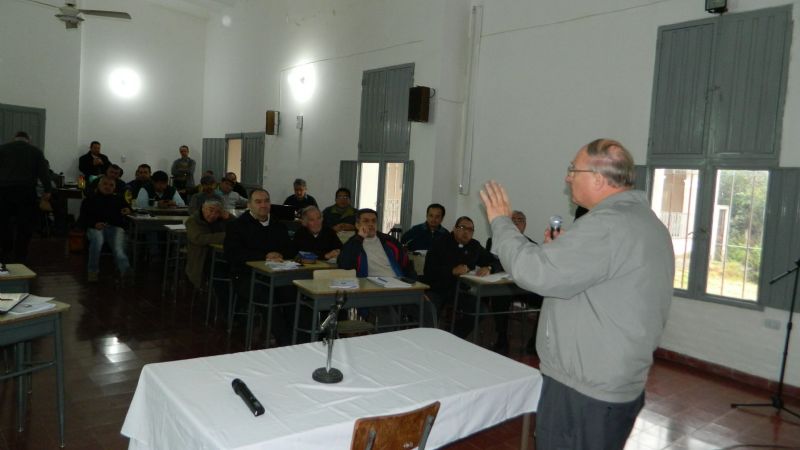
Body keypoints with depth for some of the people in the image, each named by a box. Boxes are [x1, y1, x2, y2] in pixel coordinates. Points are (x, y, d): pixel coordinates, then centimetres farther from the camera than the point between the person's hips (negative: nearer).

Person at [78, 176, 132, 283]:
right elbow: (83, 218, 12)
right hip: (96, 227, -1)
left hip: (116, 227, 1)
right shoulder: (89, 200, 23)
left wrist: (128, 211, 2)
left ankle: (126, 271, -58)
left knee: (118, 248, -32)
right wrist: (94, 224, -11)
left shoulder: (119, 200, 31)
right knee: (97, 241, -38)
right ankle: (93, 272, -29)